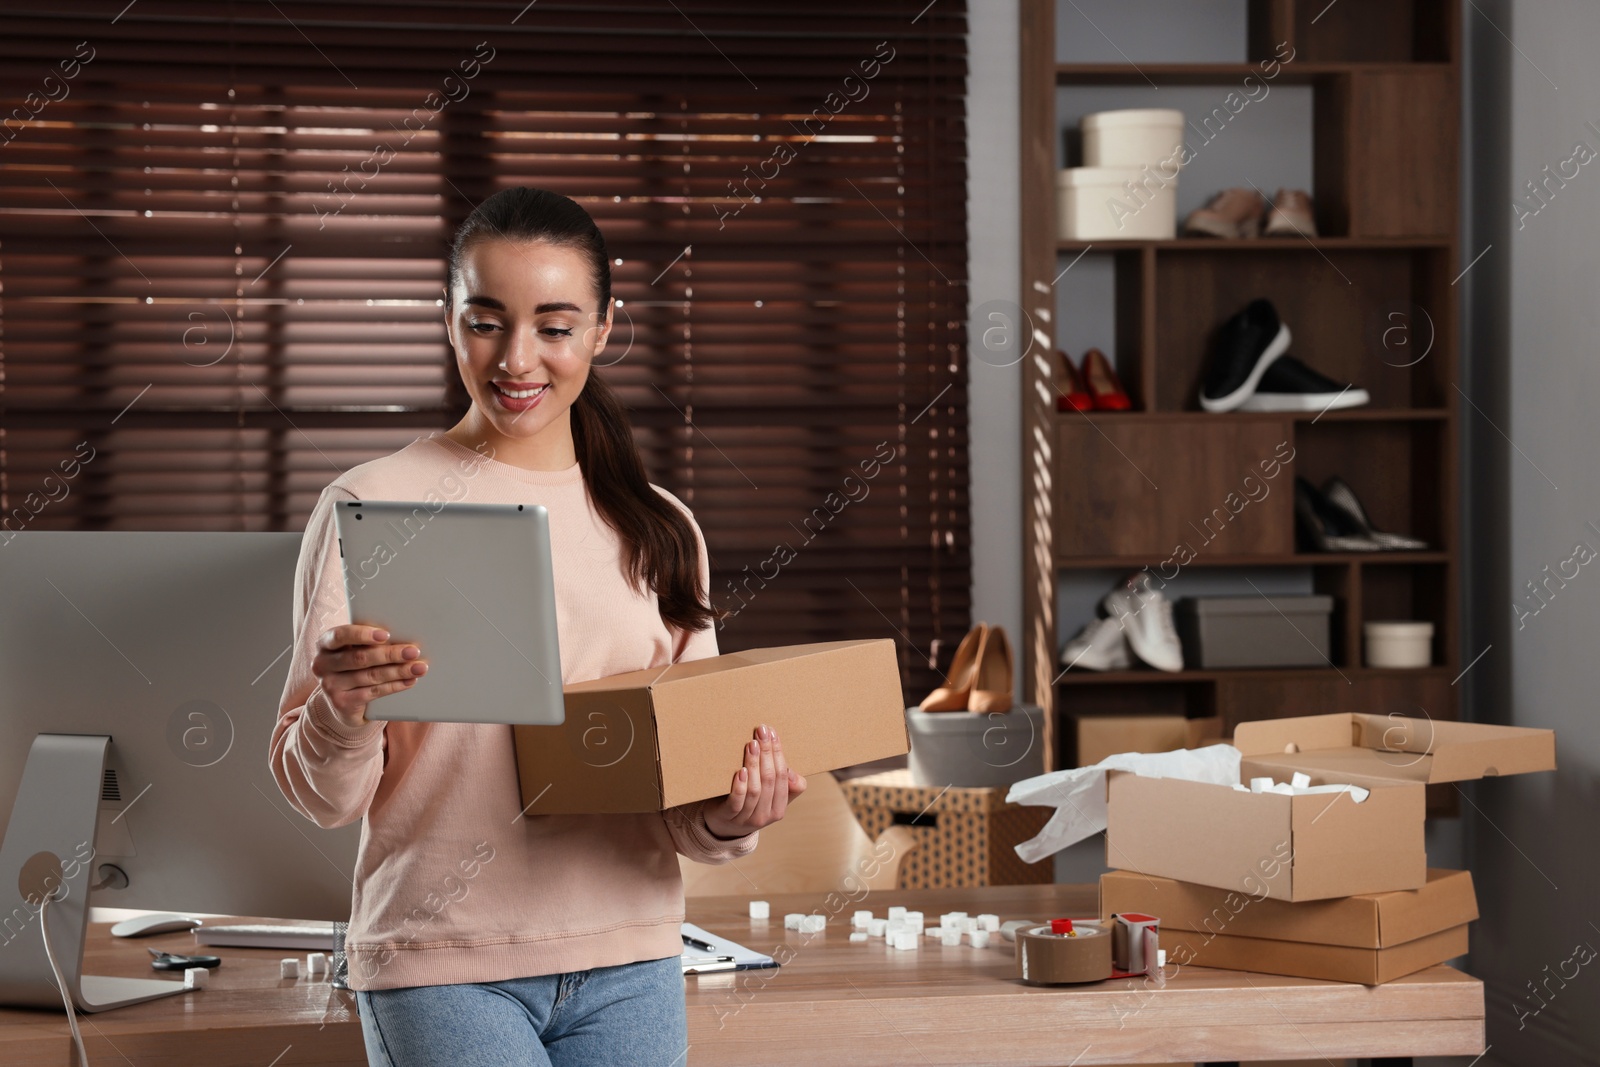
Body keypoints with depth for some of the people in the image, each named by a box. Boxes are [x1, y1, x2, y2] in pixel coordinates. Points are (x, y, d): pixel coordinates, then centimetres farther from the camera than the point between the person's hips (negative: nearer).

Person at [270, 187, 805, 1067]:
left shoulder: (658, 530, 10)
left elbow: (684, 816, 12)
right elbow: (322, 797, -3)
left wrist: (729, 819, -10)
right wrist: (344, 708, -23)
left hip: (627, 964, 4)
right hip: (443, 967, -4)